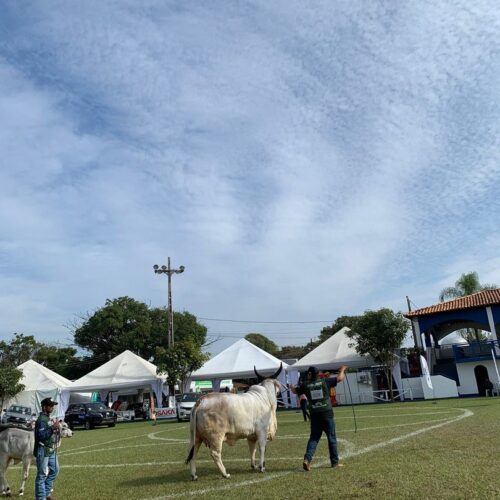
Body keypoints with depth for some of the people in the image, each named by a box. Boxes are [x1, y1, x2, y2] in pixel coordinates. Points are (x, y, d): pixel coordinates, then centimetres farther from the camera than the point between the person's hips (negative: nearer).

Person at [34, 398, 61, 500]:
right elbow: (41, 436, -25)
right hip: (43, 451, -10)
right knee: (42, 475, -1)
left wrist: (56, 431, 6)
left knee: (54, 470, 17)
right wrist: (52, 428, -30)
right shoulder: (41, 419, -17)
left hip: (51, 450, 10)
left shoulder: (48, 418, 13)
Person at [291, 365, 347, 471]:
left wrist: (292, 387, 41)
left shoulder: (305, 385, 1)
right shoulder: (324, 382, -2)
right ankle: (335, 462, 16)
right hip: (327, 413, -1)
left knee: (313, 438, 8)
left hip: (314, 415, 1)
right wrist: (342, 370, 22)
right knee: (332, 438, 10)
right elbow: (340, 378, 3)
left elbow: (295, 391, 18)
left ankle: (307, 459, -8)